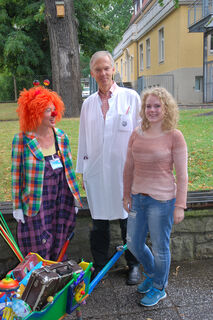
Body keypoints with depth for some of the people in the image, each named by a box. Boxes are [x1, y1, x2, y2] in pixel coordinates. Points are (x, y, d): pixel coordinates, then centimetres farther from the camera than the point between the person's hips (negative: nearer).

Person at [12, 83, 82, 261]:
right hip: (36, 202, -3)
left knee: (59, 245, 14)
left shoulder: (61, 136, 4)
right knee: (39, 248, 6)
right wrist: (17, 206, -4)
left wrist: (74, 197, 11)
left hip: (61, 196, 4)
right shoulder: (22, 139, -8)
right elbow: (16, 174, -4)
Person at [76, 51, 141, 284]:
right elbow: (84, 139, 12)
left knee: (129, 221, 9)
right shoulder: (88, 103, 9)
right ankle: (100, 266, 30)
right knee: (99, 223, 11)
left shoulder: (131, 97, -1)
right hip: (97, 172, 3)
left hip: (124, 171, -2)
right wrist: (83, 171, 12)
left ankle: (133, 265, 29)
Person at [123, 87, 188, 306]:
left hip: (161, 200, -5)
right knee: (133, 244, 18)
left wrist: (180, 205, -10)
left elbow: (182, 175, -8)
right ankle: (151, 274, 47)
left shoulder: (174, 136, -9)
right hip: (138, 198, 6)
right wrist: (126, 195, 14)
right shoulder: (137, 134, 4)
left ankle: (159, 288, 35)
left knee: (159, 247, 9)